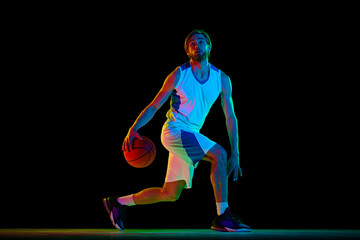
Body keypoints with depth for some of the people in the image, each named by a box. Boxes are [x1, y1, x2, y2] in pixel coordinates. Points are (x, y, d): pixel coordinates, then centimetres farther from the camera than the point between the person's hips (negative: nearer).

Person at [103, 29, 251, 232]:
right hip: (174, 130, -6)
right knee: (218, 154, -26)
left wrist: (235, 155, -1)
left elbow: (230, 118, 5)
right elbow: (154, 106, -2)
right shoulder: (179, 75, -6)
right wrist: (133, 129, -17)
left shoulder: (222, 80, 3)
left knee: (170, 194, 10)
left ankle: (119, 202, 26)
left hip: (190, 136, 6)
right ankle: (223, 217, -23)